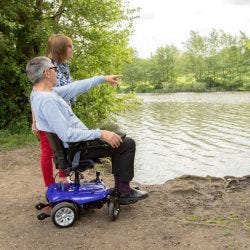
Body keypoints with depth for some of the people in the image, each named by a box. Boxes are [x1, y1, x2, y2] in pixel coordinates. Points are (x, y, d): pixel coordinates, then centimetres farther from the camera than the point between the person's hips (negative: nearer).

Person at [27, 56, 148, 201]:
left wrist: (103, 79, 15)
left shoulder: (40, 93, 4)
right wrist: (99, 134, -27)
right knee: (128, 144, -5)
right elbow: (67, 135, -31)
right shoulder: (46, 100, -27)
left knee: (116, 140, 24)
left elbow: (74, 88, 10)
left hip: (76, 141, 11)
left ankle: (120, 187, 25)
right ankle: (124, 191, 5)